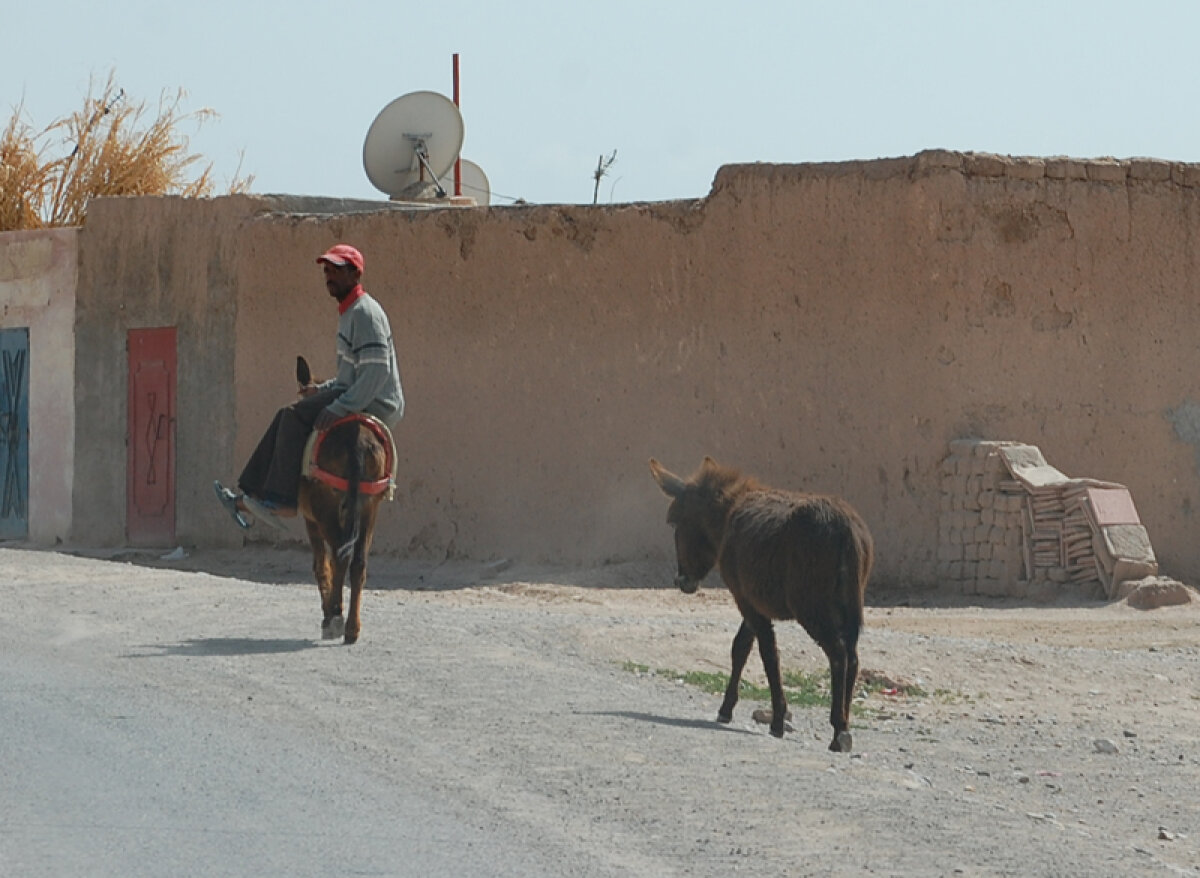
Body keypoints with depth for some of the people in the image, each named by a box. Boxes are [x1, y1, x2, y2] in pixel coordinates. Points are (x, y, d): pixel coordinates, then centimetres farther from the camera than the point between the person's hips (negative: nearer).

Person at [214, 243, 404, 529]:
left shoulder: (365, 312, -15)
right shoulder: (348, 313, 19)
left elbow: (377, 372, -25)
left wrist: (340, 407, -29)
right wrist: (323, 389, 14)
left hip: (375, 406, -10)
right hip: (361, 401, 10)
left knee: (296, 416, -19)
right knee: (288, 418, 7)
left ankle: (284, 500, -19)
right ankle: (249, 498, 5)